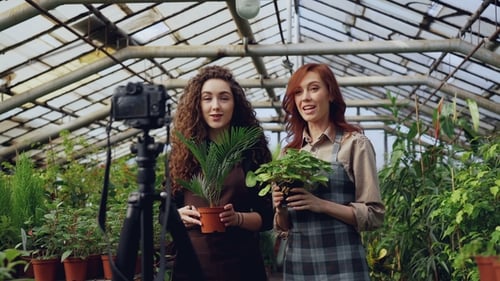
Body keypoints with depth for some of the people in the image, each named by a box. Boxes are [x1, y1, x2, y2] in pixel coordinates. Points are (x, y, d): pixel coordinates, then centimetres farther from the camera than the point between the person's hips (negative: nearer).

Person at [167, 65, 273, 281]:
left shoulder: (253, 150, -1)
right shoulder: (182, 152, 3)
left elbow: (266, 218, 0)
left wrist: (238, 218, -17)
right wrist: (178, 215, -12)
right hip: (190, 263, 1)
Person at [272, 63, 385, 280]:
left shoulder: (354, 143, -5)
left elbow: (374, 215, -8)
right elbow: (283, 225, 13)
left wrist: (322, 205, -19)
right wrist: (280, 208, -8)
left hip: (341, 262, -4)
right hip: (296, 262, 4)